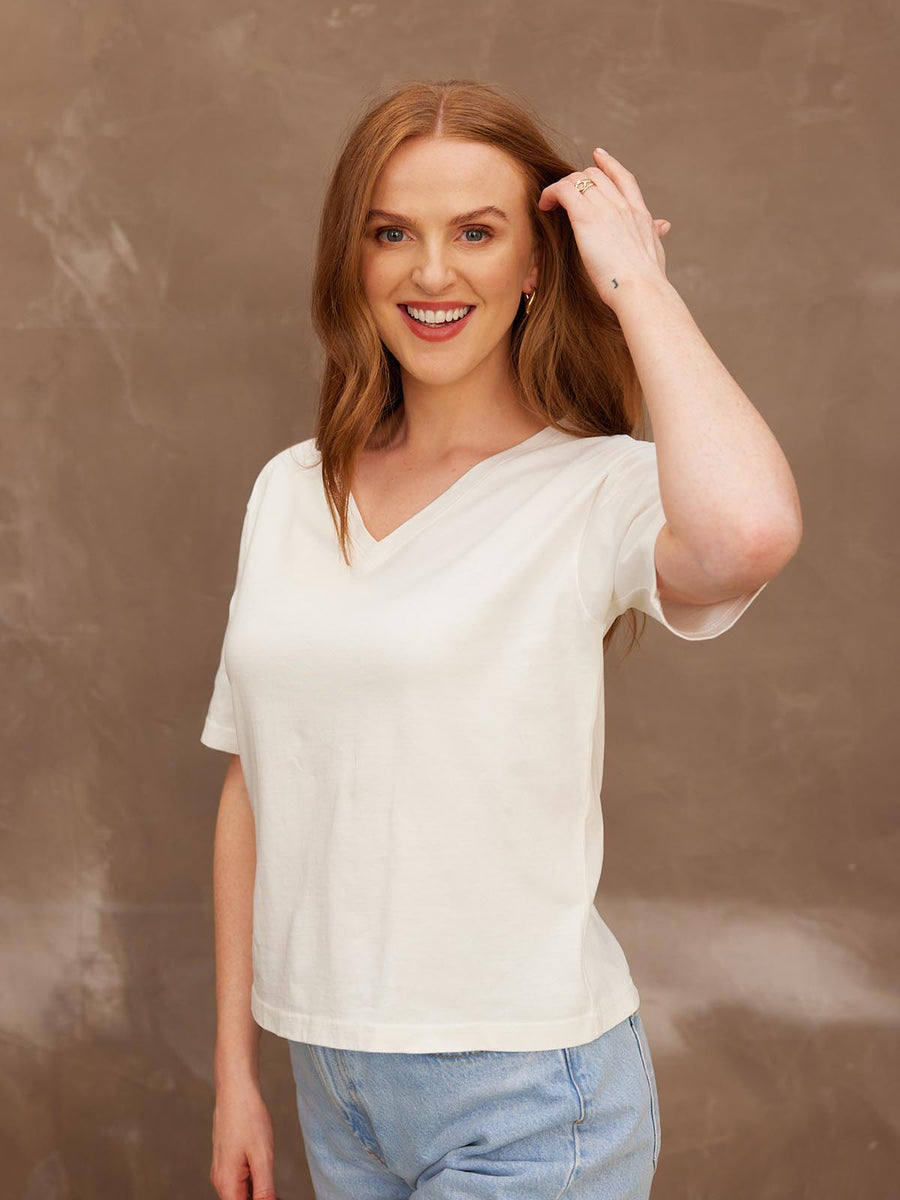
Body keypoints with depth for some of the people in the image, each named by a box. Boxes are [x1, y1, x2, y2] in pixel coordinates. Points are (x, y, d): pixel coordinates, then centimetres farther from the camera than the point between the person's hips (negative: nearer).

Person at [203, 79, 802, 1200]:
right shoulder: (288, 490, 4)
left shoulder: (599, 489, -13)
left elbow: (749, 532, -37)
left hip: (527, 1101, -5)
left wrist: (637, 278, -22)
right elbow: (255, 783, 9)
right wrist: (235, 1064, 10)